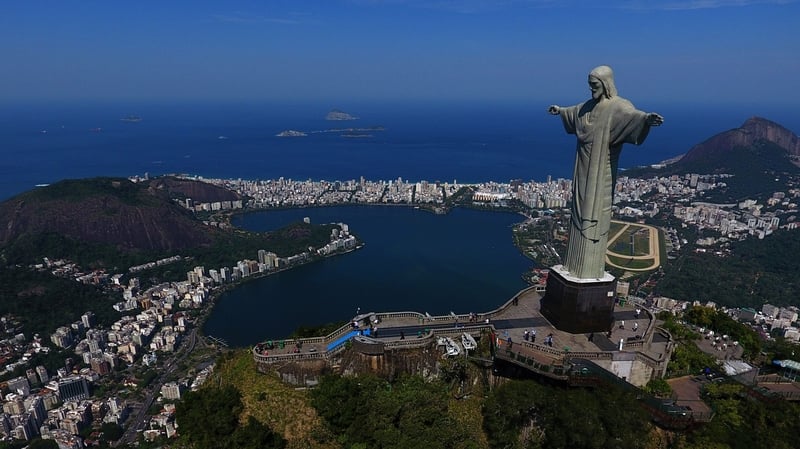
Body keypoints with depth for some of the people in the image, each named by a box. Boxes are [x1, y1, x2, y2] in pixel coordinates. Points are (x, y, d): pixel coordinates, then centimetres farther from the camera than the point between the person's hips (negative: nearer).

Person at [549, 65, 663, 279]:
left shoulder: (618, 106, -13)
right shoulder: (589, 105, 11)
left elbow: (631, 114, -35)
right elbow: (574, 111, 34)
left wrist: (646, 118, -57)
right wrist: (560, 110, 52)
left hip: (600, 173, -8)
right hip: (584, 169, 8)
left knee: (594, 216, -5)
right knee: (580, 213, 12)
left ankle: (591, 270, 2)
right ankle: (576, 264, 24)